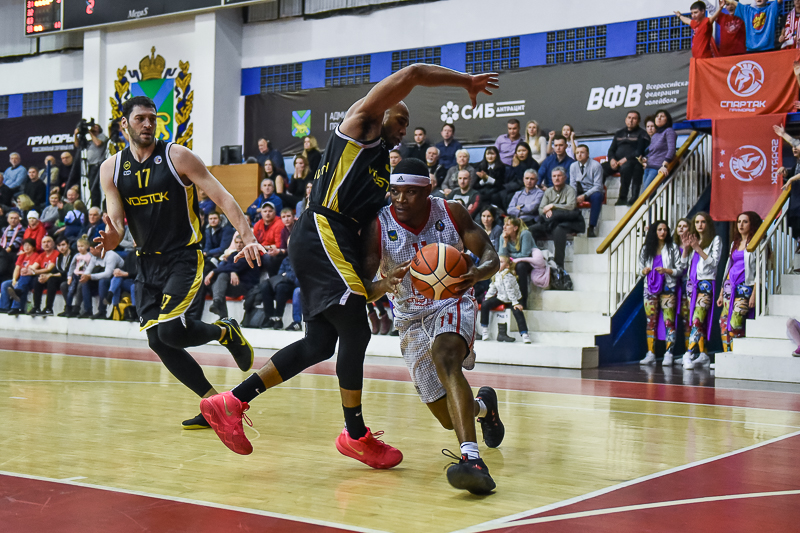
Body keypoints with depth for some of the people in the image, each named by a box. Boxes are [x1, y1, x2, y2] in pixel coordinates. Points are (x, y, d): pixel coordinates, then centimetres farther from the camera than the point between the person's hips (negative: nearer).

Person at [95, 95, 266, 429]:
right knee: (158, 342, -2)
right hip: (148, 263, 5)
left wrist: (248, 238, -26)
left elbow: (222, 197, -12)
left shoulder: (177, 156, -9)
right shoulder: (111, 169, 3)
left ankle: (226, 332, 10)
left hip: (184, 258, -5)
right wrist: (112, 238, -25)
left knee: (171, 331, -21)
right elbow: (116, 221, 0)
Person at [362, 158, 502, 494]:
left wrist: (478, 273, -34)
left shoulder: (451, 213, -13)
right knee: (449, 419, 3)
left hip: (453, 303, -2)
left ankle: (472, 459, -51)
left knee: (445, 356, -38)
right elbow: (362, 291, -18)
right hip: (411, 318, 2)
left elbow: (489, 255, -9)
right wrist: (384, 285, -43)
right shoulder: (378, 227, -15)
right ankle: (483, 406, 43)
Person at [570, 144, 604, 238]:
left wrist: (584, 196, -30)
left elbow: (597, 186, -16)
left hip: (593, 192, -4)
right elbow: (572, 184, 5)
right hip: (580, 192, 4)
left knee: (597, 196, -39)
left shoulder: (596, 165, -12)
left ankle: (591, 228, -39)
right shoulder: (573, 166, 3)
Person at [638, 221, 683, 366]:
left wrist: (667, 271, -15)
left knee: (669, 322, -8)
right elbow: (640, 268, 17)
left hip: (667, 288, -3)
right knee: (651, 322, 1)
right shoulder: (646, 249, 12)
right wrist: (644, 271, -5)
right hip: (650, 288, 3)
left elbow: (680, 270, 2)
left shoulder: (672, 248, 4)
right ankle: (650, 354, 3)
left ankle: (668, 355, -8)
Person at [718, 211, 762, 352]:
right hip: (730, 287, 7)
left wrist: (754, 293, -18)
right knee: (724, 323, 0)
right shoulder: (735, 243, 20)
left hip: (745, 287, -7)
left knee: (735, 325, -15)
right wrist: (721, 293, 18)